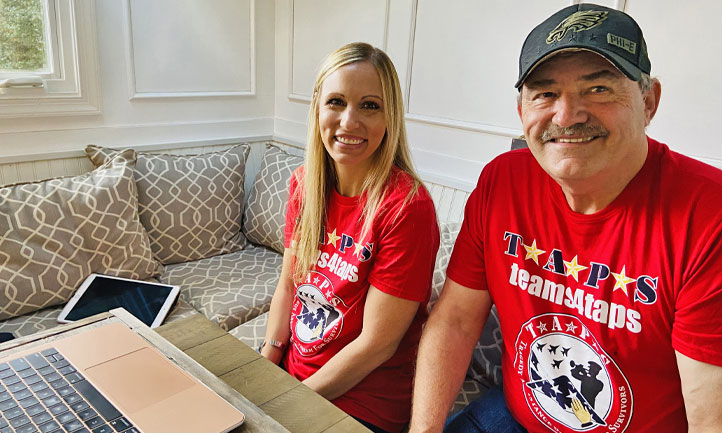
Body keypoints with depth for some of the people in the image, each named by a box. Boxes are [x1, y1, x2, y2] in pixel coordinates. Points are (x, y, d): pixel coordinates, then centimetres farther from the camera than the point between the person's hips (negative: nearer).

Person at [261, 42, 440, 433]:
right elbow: (288, 285, 6)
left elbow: (376, 344, -20)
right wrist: (265, 363, -5)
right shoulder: (304, 182, -2)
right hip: (291, 370, 6)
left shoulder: (406, 206, -24)